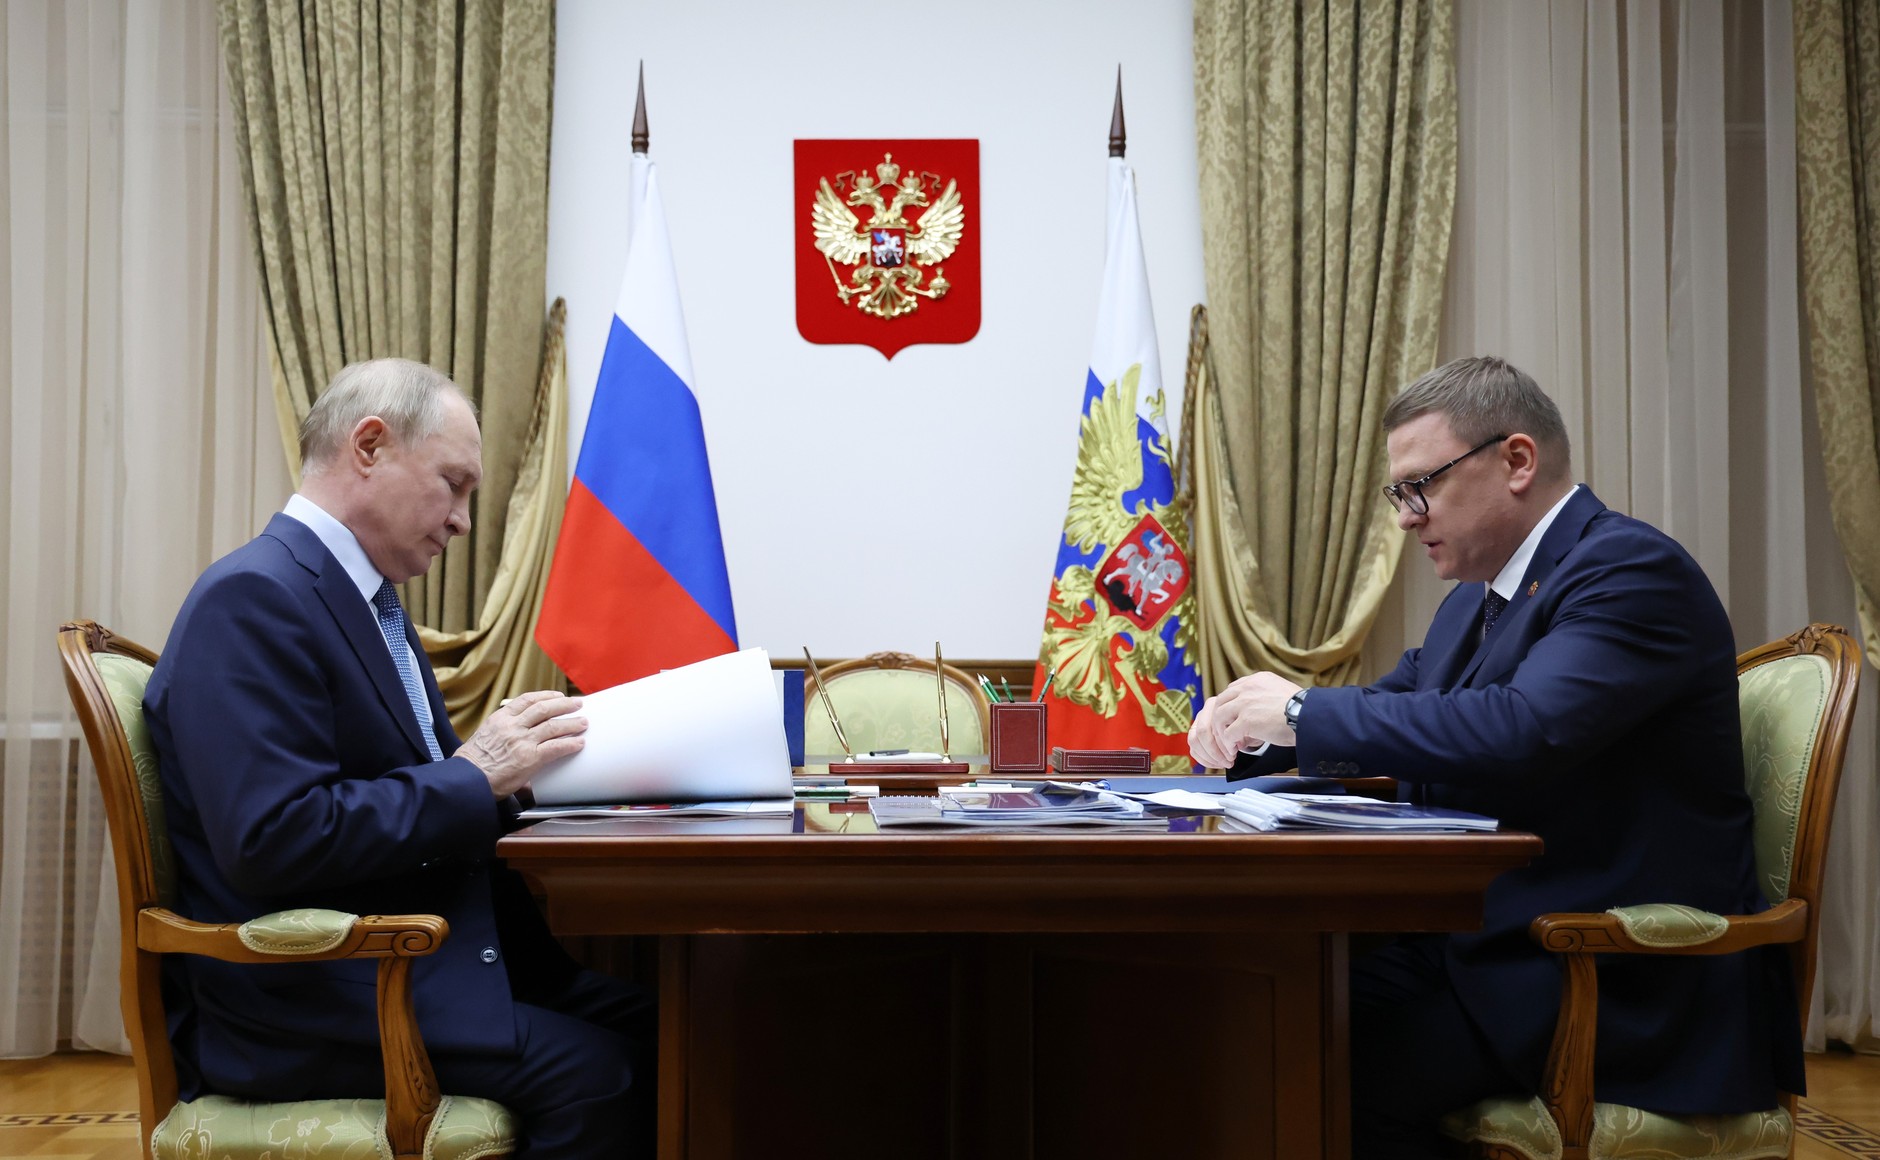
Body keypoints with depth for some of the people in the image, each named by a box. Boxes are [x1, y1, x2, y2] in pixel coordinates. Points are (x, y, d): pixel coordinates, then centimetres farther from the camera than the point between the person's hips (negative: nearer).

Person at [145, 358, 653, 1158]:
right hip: (300, 1003, -9)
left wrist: (509, 764, 0)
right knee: (593, 1072, -24)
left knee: (642, 1026, -8)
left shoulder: (366, 596, 16)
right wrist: (473, 777, -18)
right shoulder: (253, 597, -15)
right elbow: (274, 838, -24)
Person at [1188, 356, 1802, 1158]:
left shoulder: (1632, 571, -14)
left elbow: (1520, 731, -30)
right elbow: (1390, 708, 23)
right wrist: (1252, 731, 2)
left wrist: (1304, 712, -20)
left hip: (1628, 989, -8)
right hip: (1486, 943, 8)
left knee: (1343, 1061, -27)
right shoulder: (1478, 595, 15)